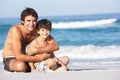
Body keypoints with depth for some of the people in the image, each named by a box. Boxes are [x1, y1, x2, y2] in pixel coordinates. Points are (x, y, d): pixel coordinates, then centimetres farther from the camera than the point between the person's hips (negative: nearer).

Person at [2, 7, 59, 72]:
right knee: (21, 66, -39)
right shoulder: (16, 30, -28)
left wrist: (38, 50, -32)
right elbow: (19, 56, -34)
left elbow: (55, 46, -18)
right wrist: (40, 58, -32)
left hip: (24, 57, 5)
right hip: (10, 59, -5)